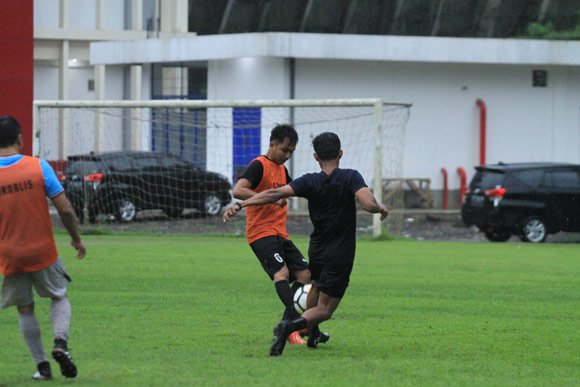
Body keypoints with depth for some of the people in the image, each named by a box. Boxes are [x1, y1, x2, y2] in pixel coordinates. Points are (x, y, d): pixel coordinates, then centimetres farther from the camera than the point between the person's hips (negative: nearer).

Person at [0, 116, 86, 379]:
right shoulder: (39, 167, -11)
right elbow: (65, 209, -10)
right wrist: (76, 239, 6)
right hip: (43, 253, 0)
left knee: (25, 310, 15)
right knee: (60, 298, 19)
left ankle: (42, 365, 12)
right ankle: (60, 343, -6)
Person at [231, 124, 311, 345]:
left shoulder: (281, 169, 17)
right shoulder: (259, 166, -10)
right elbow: (238, 190, -26)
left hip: (280, 235, 9)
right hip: (261, 233, -9)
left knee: (304, 274, 4)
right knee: (281, 272, -27)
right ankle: (293, 323, -40)